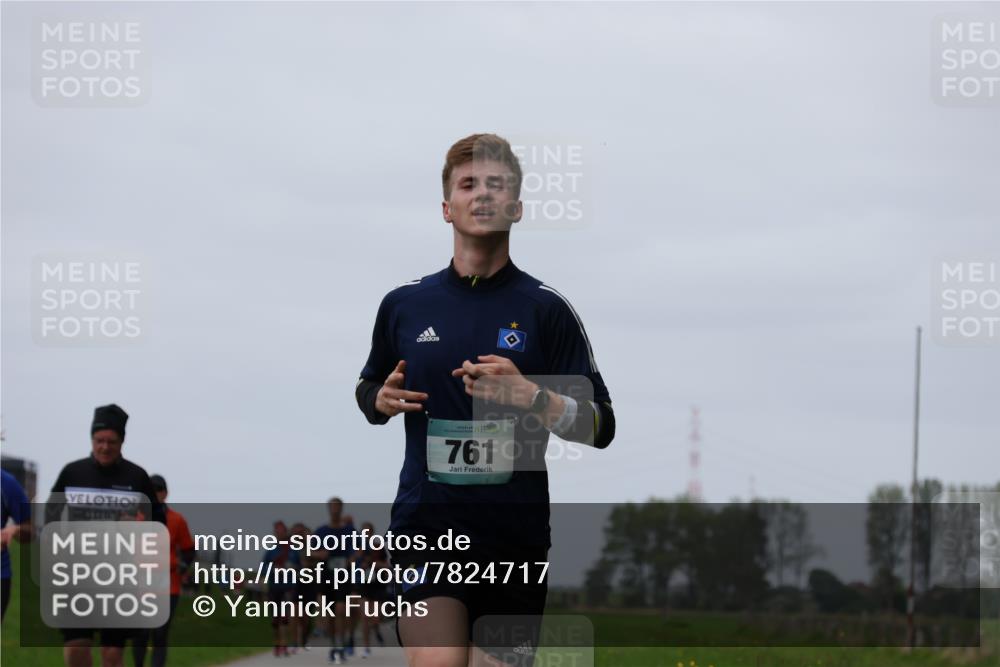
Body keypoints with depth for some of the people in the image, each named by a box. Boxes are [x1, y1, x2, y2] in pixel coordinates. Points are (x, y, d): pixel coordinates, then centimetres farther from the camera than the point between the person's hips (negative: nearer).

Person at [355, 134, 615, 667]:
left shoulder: (546, 308, 2)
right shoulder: (404, 304, 9)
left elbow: (601, 428, 0)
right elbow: (367, 388, 25)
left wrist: (530, 396, -17)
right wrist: (382, 399, 1)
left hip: (516, 538, 0)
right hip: (426, 528, 0)